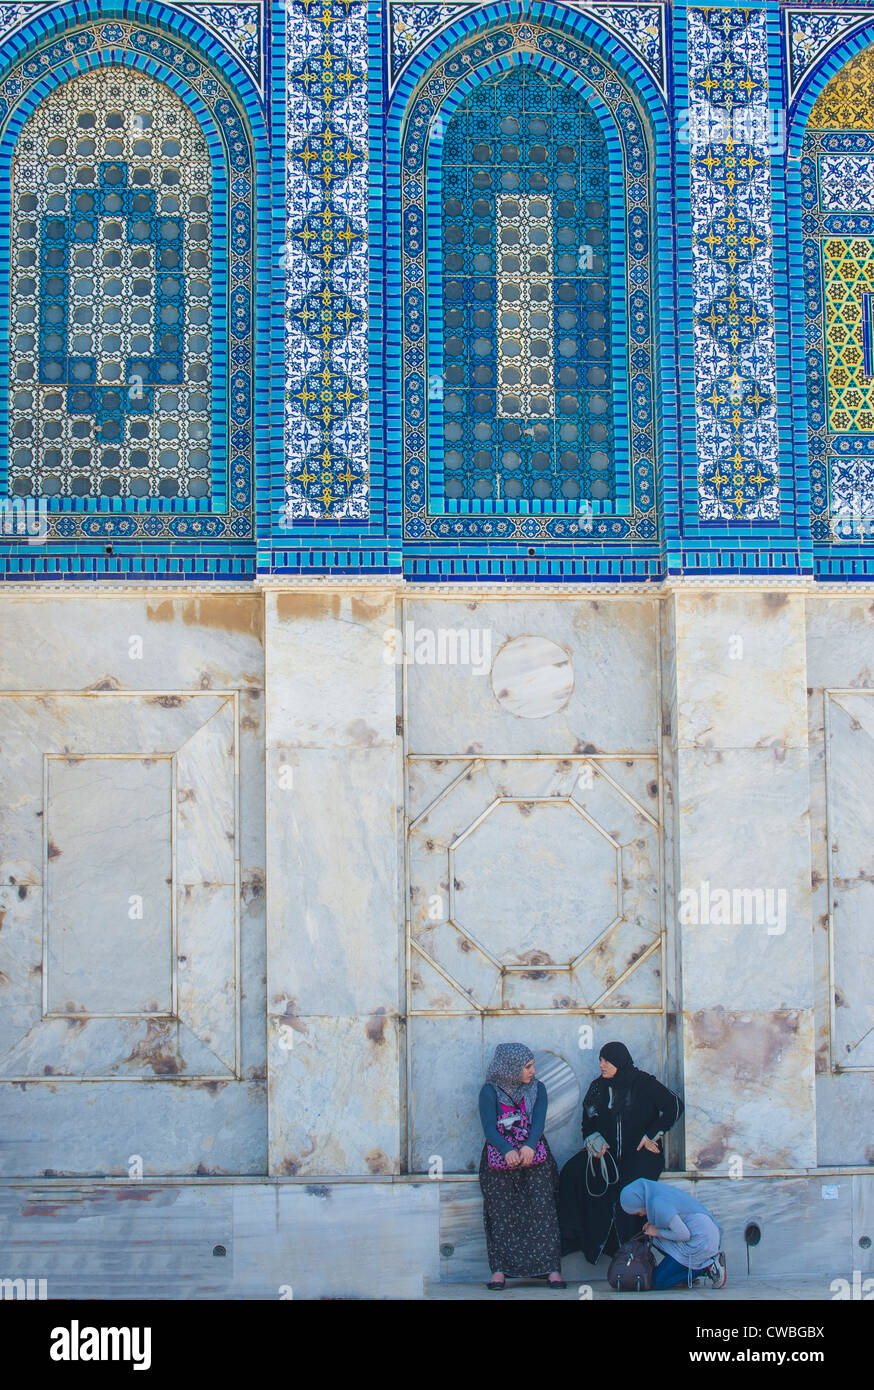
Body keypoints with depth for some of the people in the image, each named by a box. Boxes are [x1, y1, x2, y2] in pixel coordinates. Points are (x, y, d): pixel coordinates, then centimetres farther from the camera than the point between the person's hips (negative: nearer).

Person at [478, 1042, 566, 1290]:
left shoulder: (537, 1089, 10)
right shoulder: (490, 1092, 1)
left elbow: (539, 1121, -3)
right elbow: (489, 1128, -9)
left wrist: (529, 1146, -22)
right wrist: (507, 1151, -27)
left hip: (534, 1156, 1)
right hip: (499, 1158, -1)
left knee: (543, 1210, -10)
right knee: (500, 1213, -9)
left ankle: (552, 1269, -13)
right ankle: (499, 1270, -9)